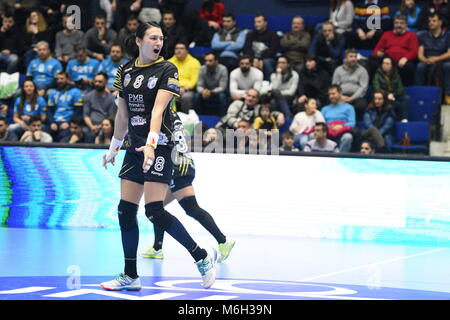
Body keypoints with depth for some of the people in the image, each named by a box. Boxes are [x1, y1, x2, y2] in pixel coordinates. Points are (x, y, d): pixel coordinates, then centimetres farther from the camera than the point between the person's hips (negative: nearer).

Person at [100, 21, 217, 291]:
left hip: (159, 146, -6)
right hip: (135, 147, 6)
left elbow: (158, 109, -19)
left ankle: (203, 258, -2)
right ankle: (131, 276, 14)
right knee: (126, 211, 4)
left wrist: (151, 143, -31)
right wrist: (114, 148, 23)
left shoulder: (167, 70, -6)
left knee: (155, 211, -14)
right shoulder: (126, 71, 10)